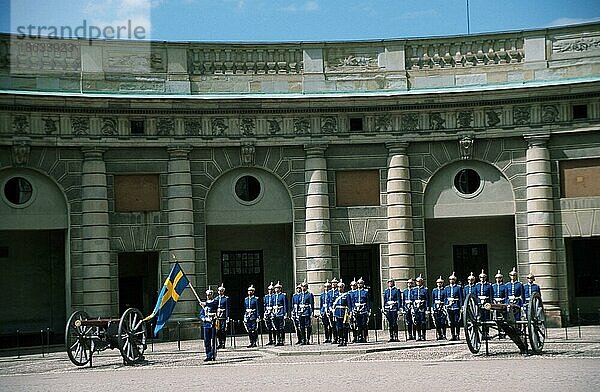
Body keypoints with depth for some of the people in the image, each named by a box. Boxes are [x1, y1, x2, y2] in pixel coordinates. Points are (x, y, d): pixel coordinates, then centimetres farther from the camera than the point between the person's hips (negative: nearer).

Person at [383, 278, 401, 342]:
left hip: (394, 308, -4)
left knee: (395, 323, -6)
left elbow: (399, 300, -2)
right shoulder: (386, 291, 14)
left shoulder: (397, 290, 2)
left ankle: (396, 337, -4)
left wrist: (399, 308, -9)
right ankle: (391, 337, 8)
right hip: (388, 308, 4)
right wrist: (384, 309, 10)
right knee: (390, 323, 4)